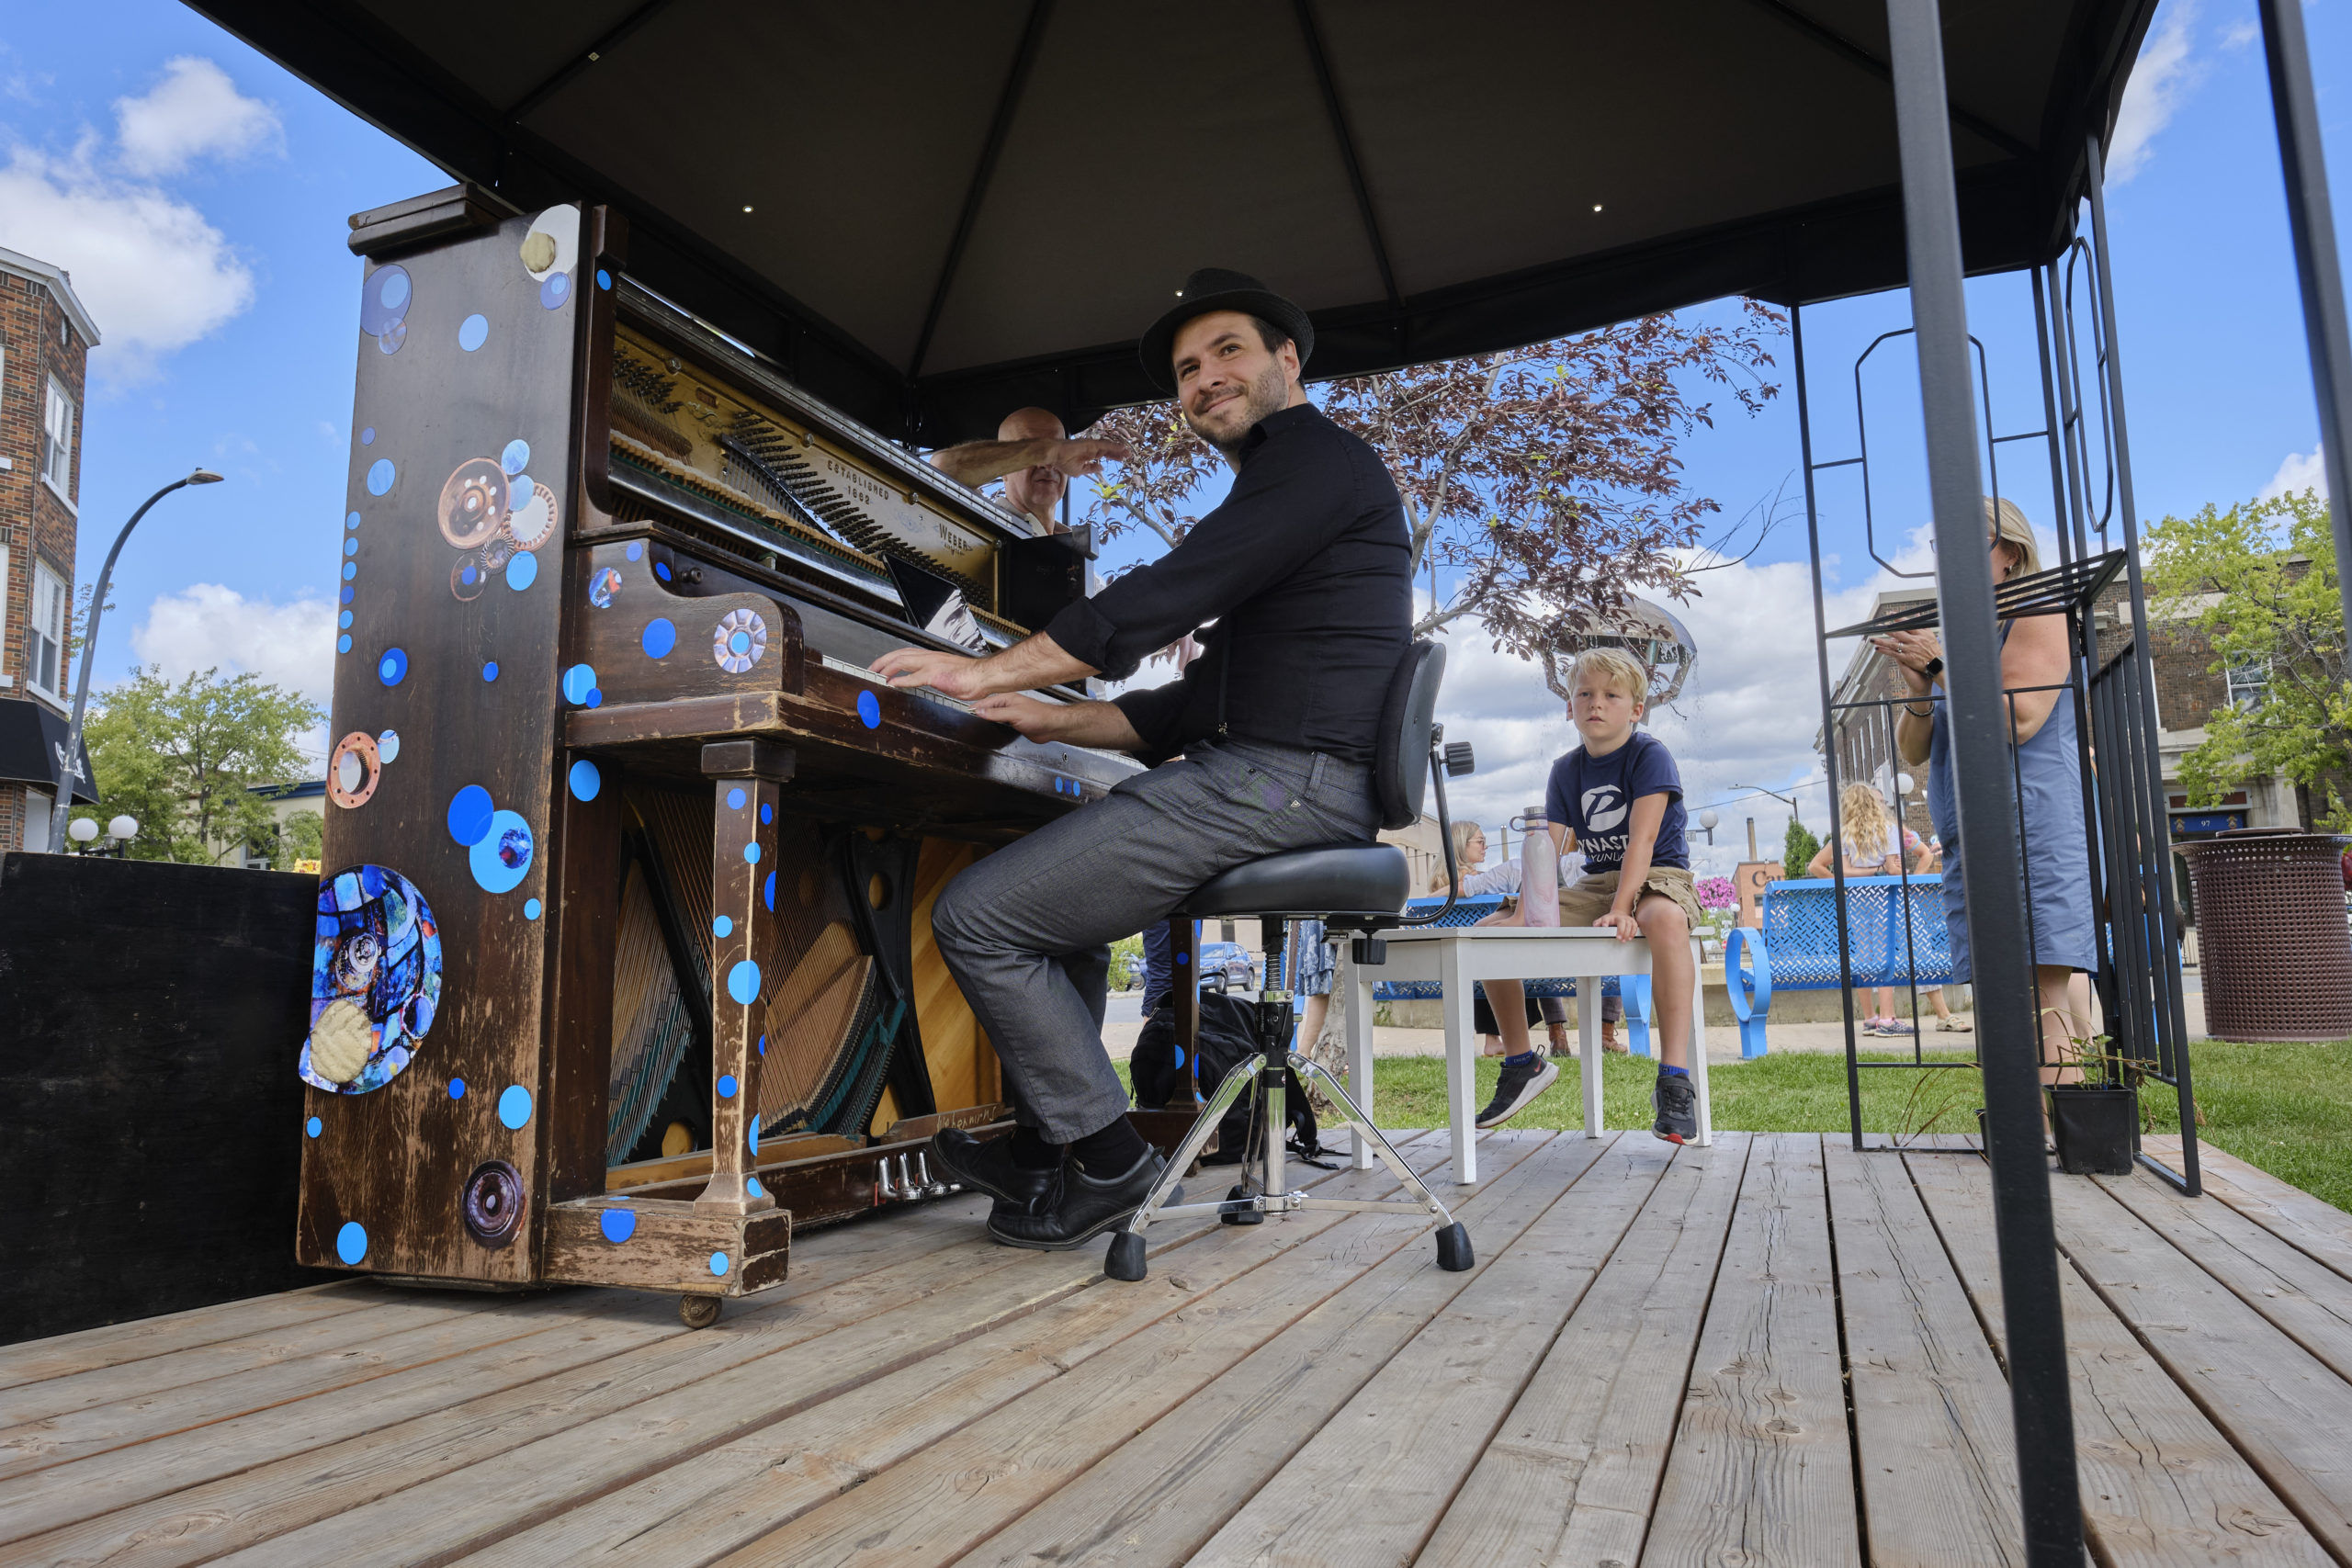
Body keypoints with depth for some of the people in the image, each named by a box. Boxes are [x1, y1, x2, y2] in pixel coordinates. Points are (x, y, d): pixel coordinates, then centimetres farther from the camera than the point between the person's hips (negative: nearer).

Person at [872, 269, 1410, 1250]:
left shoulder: (1317, 456, -4)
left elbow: (1163, 599, -16)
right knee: (1039, 883, 23)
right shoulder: (1282, 488, 28)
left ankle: (1106, 1160, 1)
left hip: (1285, 782, -11)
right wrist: (1053, 719, 16)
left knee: (975, 915, -10)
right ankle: (1045, 1149, 21)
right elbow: (1199, 702, 25)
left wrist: (991, 671, -8)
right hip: (1272, 782, 11)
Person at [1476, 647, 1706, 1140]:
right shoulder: (1565, 771, 6)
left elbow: (1642, 837, -21)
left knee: (1665, 918, -43)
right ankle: (1522, 1063, 10)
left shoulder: (1650, 754, -9)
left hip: (1659, 876, -6)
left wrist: (1621, 908, -33)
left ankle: (1674, 1081, -40)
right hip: (1596, 883, 6)